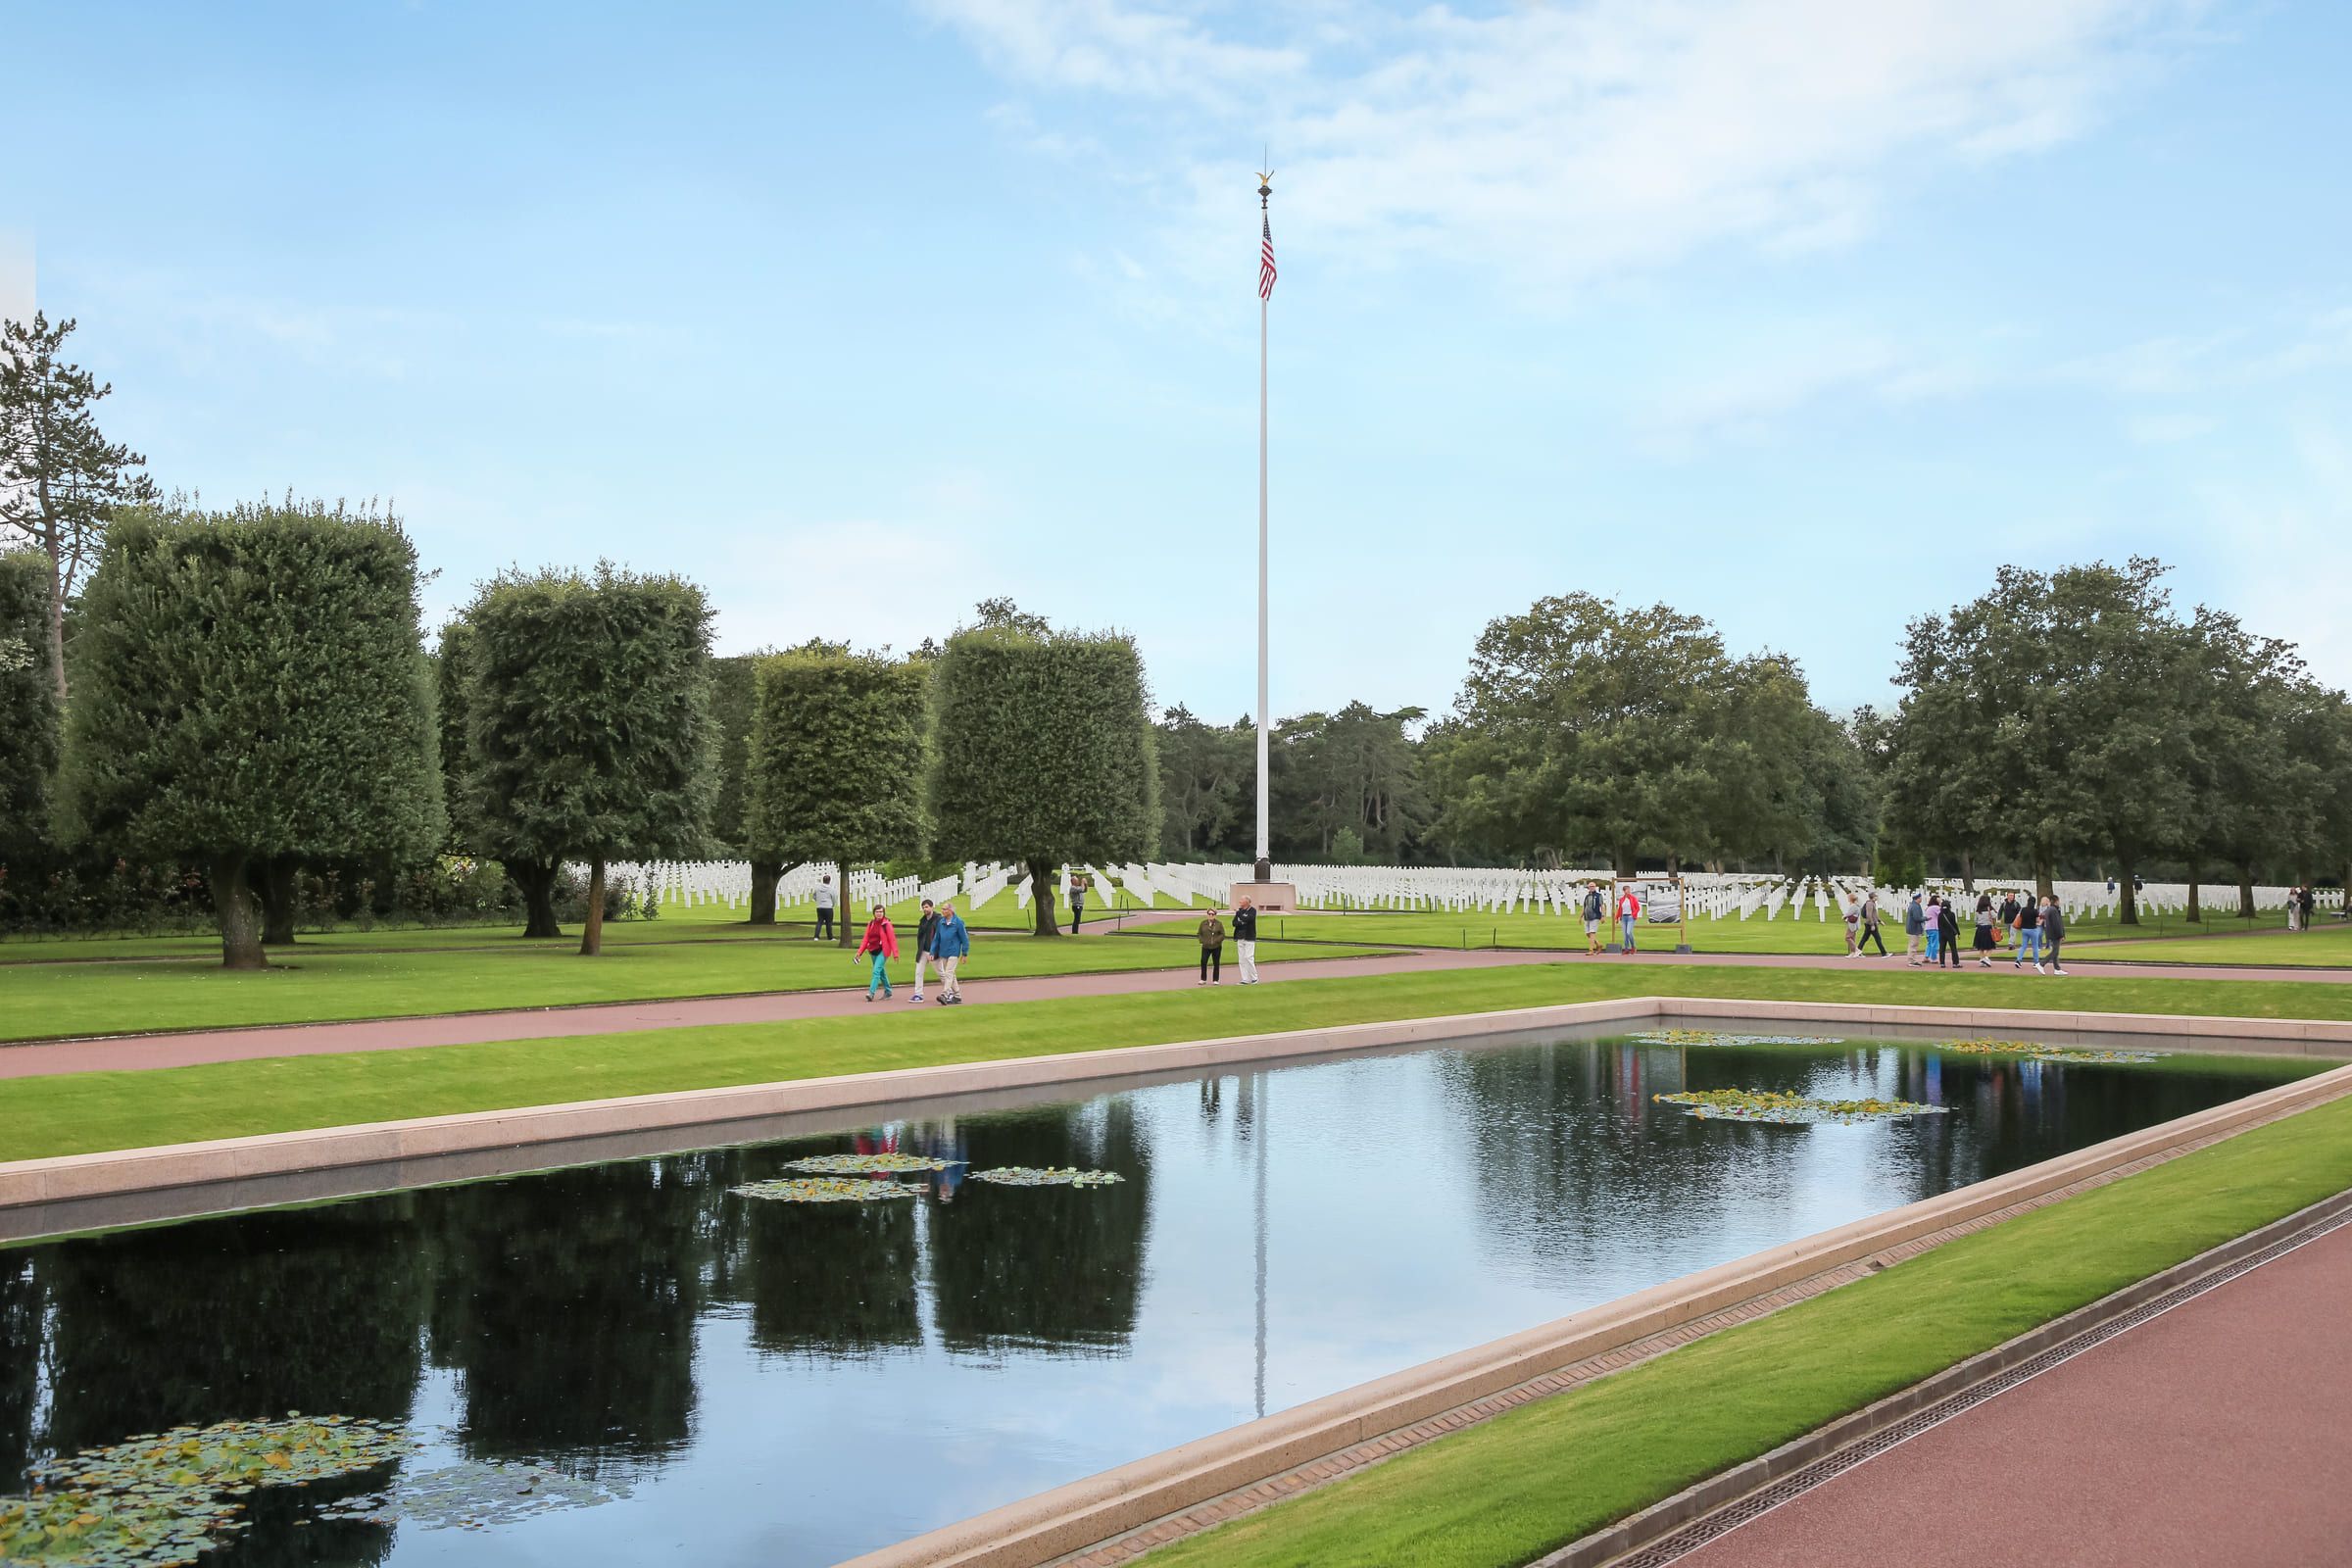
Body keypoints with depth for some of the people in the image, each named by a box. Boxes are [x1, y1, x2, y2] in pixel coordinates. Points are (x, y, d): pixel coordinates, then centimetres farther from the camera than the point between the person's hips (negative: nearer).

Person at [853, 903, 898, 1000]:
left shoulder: (887, 924, -7)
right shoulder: (871, 924, 9)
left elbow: (892, 939, -10)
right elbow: (866, 939, 10)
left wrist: (895, 953, -15)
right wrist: (859, 952, 2)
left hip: (883, 951, -6)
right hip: (873, 951, 6)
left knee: (876, 971, -16)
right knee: (881, 972, 15)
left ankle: (871, 992, -21)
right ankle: (888, 992, 28)